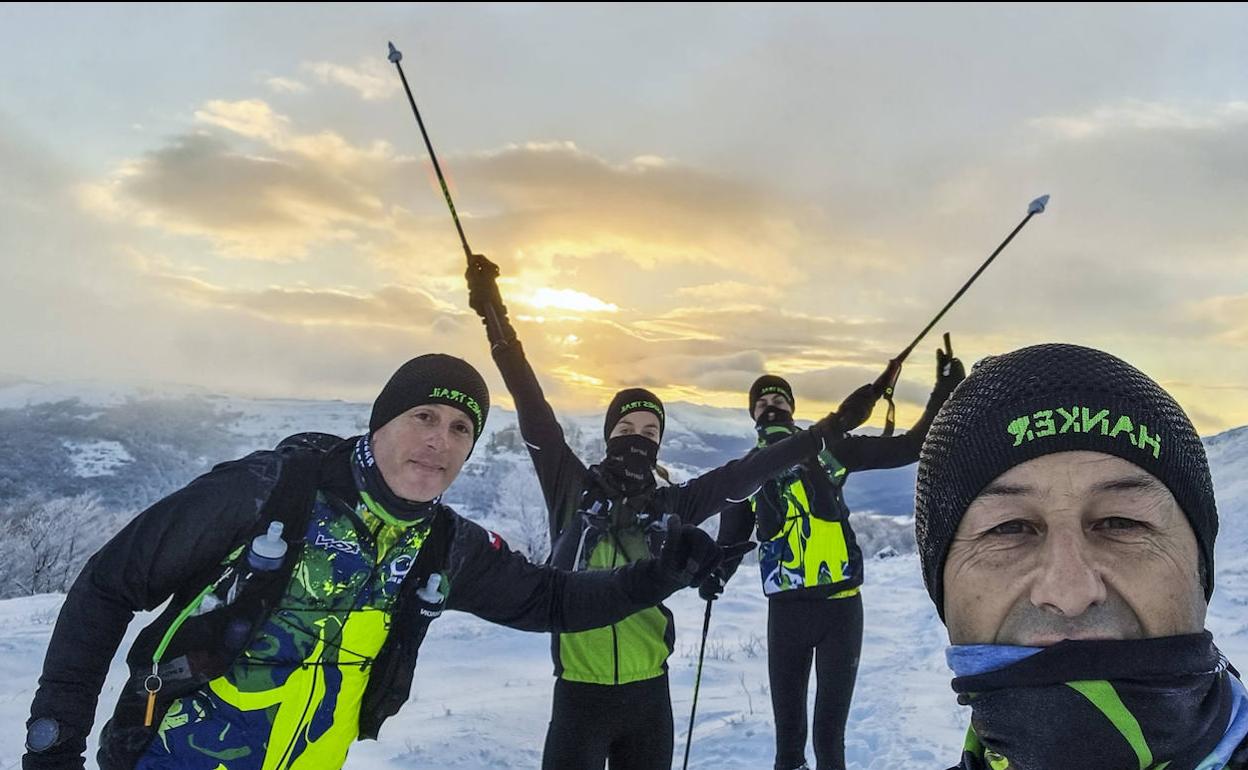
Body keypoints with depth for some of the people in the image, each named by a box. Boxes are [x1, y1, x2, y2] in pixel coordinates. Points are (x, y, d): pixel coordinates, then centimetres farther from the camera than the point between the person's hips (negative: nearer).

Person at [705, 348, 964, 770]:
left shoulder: (829, 449, 5)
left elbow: (908, 447, 7)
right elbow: (730, 543, 9)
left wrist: (943, 393, -1)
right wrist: (715, 575, -12)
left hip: (842, 604, 0)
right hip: (786, 610, 1)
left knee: (830, 732, 7)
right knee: (788, 731, 9)